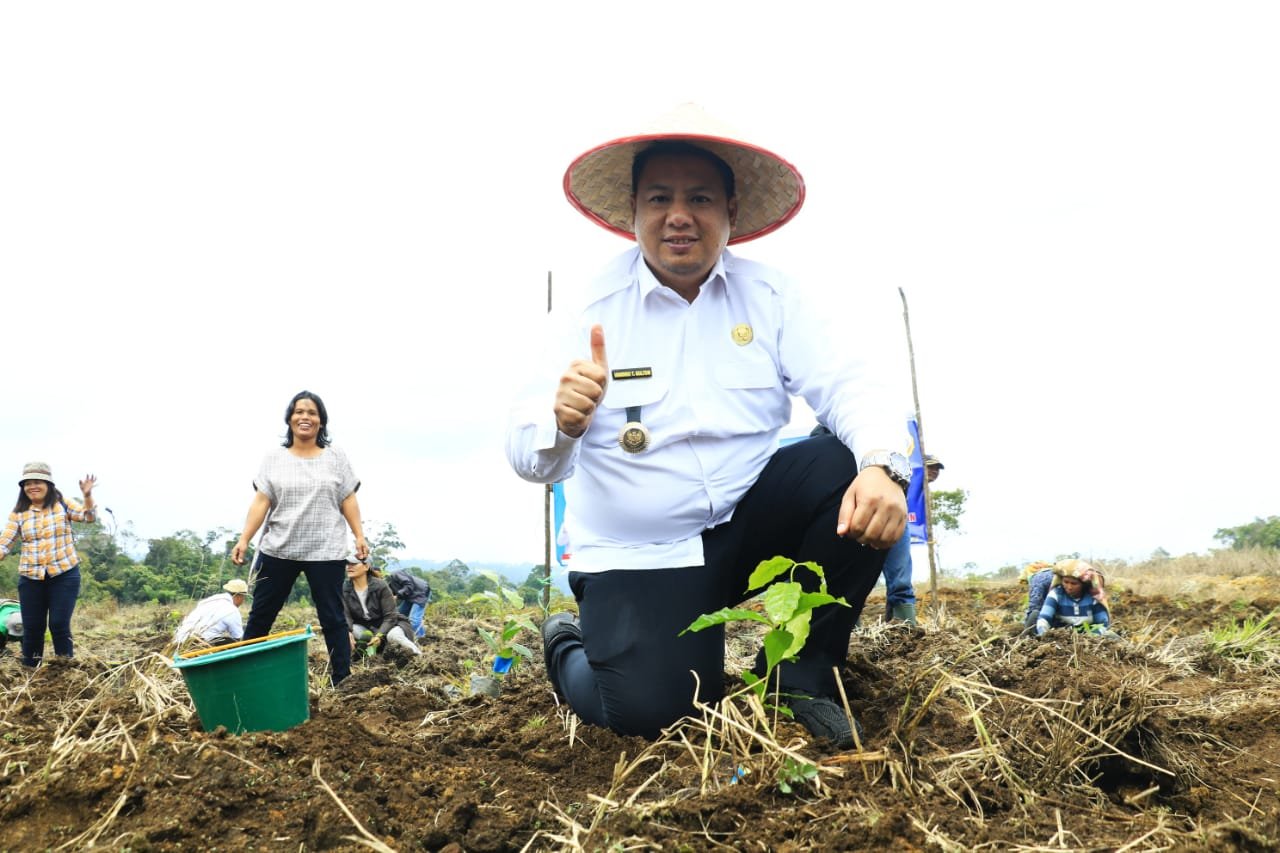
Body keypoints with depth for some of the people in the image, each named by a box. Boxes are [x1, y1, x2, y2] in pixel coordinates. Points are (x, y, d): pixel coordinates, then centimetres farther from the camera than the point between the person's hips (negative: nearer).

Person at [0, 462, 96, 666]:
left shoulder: (62, 505, 1)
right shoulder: (18, 513, 5)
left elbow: (89, 516, -11)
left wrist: (87, 495, -29)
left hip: (64, 574, -2)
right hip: (30, 578, 3)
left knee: (59, 624, -7)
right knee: (32, 627, 8)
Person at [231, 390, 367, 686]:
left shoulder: (336, 457, 5)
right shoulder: (274, 458, 6)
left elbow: (348, 500, 5)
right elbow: (261, 501, 1)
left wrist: (359, 536, -2)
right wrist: (244, 539, -8)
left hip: (326, 551, -1)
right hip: (277, 550, 1)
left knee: (332, 617, 2)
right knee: (261, 614, 8)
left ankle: (343, 681, 8)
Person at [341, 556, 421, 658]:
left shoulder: (380, 586, -19)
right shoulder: (344, 588, -11)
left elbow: (390, 616, -19)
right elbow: (345, 615, -16)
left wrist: (379, 635, -35)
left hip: (387, 624, -3)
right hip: (364, 626, 3)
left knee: (393, 635, -37)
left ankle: (415, 651, -6)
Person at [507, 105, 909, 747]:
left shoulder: (769, 297, 0)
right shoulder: (595, 309, -7)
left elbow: (846, 381, -12)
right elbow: (530, 456, -14)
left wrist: (881, 466, -33)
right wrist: (562, 424, -38)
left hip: (750, 524, 3)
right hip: (638, 557, -2)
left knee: (848, 471, -22)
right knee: (653, 711, -21)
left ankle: (802, 675, -3)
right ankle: (569, 647, 17)